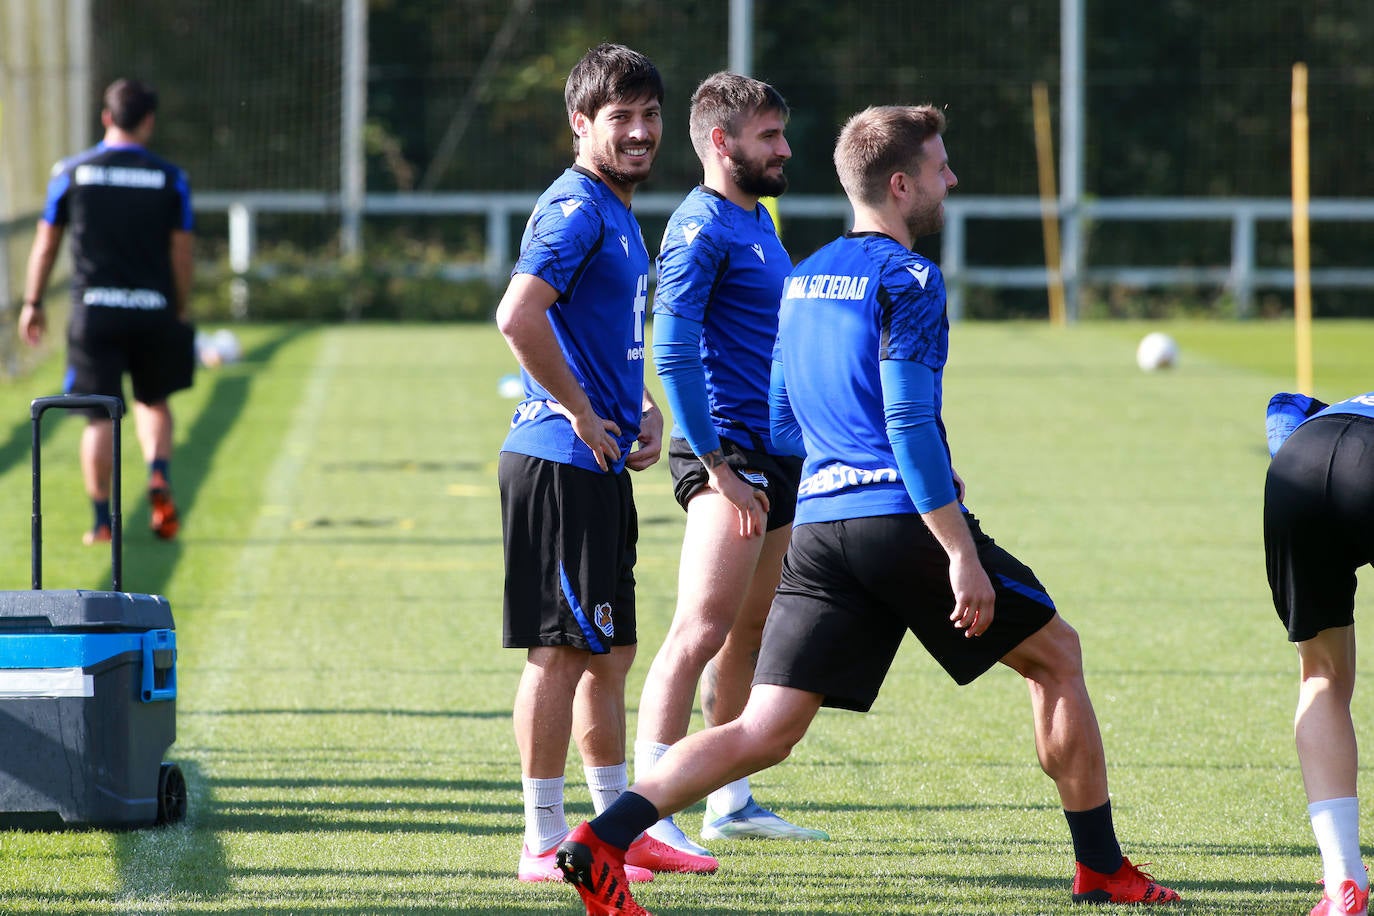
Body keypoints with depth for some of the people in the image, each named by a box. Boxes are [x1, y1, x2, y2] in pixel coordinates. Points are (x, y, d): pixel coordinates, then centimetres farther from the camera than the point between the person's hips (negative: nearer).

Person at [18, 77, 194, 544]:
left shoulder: (71, 173, 2)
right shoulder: (170, 178, 1)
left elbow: (45, 246, 6)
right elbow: (182, 255, 2)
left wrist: (33, 303, 16)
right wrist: (179, 312, 14)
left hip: (94, 312, 0)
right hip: (153, 310, 1)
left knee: (101, 417, 3)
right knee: (154, 402, 19)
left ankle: (102, 520, 1)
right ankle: (159, 477, -5)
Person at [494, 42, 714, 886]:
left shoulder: (620, 215, 17)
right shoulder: (575, 210, -14)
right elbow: (518, 318, -28)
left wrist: (645, 411, 13)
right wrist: (583, 415, -19)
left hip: (601, 467, 10)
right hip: (560, 463, -10)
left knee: (608, 654, 15)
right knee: (561, 652, -6)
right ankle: (545, 842, -3)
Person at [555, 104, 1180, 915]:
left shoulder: (803, 278, 18)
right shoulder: (907, 278, -7)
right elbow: (910, 424, -16)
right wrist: (962, 553, -17)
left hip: (817, 528, 6)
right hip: (902, 521, -6)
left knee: (764, 732, 0)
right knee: (1055, 656, 15)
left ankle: (603, 841, -19)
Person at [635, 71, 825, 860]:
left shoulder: (757, 217, 18)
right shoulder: (702, 228, -12)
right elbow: (672, 355, -20)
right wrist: (716, 465, -23)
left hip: (774, 457, 10)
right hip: (731, 452, -10)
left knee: (751, 633, 15)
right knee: (702, 630, -17)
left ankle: (730, 803, 24)